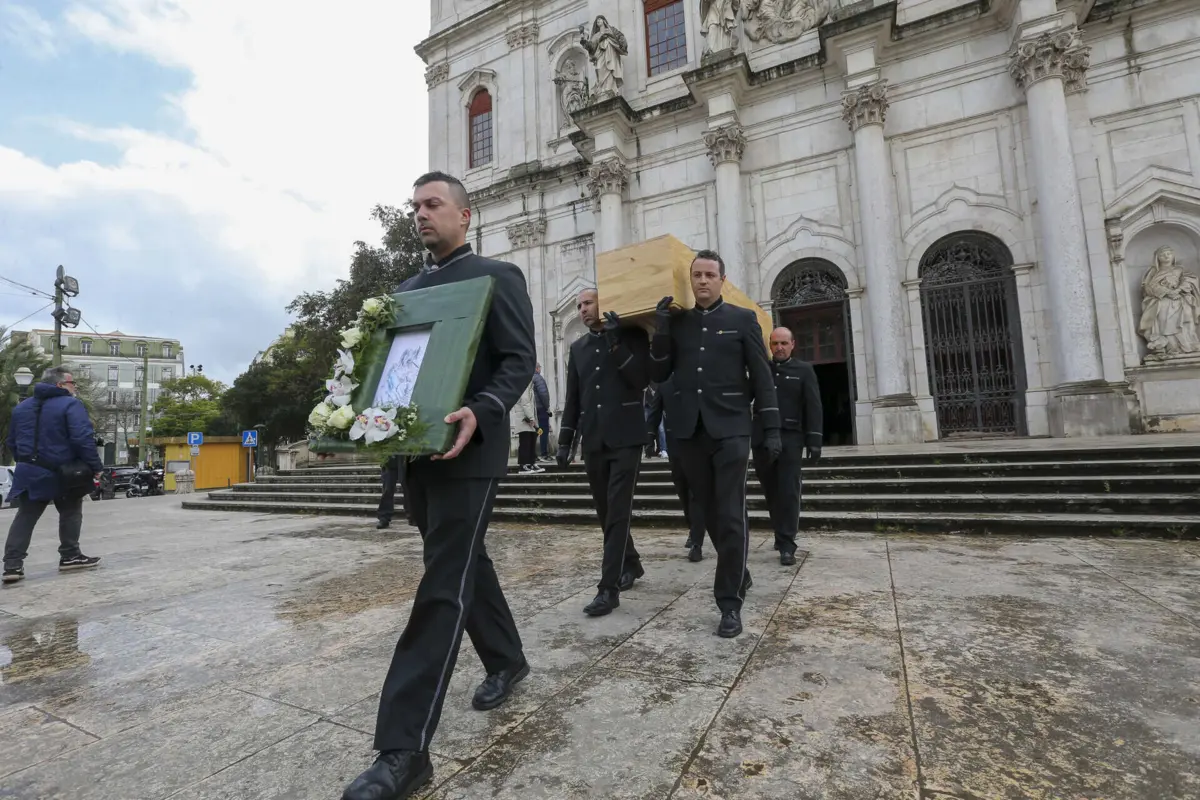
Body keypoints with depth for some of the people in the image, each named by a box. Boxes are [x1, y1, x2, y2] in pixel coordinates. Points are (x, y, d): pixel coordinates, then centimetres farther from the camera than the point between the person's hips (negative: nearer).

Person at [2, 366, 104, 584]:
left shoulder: (21, 407, 13)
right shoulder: (71, 405, -13)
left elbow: (12, 442, 19)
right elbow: (83, 439, -23)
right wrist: (96, 466, -17)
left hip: (29, 471, 6)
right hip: (62, 472, -6)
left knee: (25, 518, 9)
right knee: (70, 513, 11)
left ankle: (12, 565, 4)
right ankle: (70, 556, 15)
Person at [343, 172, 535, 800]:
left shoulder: (497, 276, -1)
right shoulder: (406, 289, 19)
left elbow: (520, 360, -11)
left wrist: (481, 412, -28)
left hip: (467, 452, -7)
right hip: (416, 452, 8)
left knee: (443, 587, -6)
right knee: (464, 563, 18)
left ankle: (403, 749, 3)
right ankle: (506, 659, 39)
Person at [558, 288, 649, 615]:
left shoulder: (632, 335, 3)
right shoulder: (578, 347, 15)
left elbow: (642, 379, -9)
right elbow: (572, 398, 14)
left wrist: (617, 343, -14)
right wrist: (565, 439, 9)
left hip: (625, 437, -5)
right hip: (593, 440, 5)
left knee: (618, 511, -8)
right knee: (606, 511, 11)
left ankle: (608, 587, -5)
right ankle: (631, 564, 32)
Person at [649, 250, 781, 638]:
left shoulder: (742, 319, 3)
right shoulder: (677, 322, 10)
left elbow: (762, 377, 1)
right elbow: (658, 374, 7)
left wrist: (771, 428, -4)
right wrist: (661, 328, -5)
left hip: (730, 430, -3)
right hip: (691, 431, 4)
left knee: (731, 516, -4)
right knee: (712, 513, 14)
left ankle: (730, 602, 7)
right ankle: (738, 574, 36)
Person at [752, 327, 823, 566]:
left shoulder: (804, 370, 5)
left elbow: (813, 408, 0)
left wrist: (814, 441, -7)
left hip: (790, 439, -2)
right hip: (762, 439, 3)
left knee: (788, 491, -5)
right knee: (771, 491, 10)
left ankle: (787, 545, 0)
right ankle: (782, 534, 28)